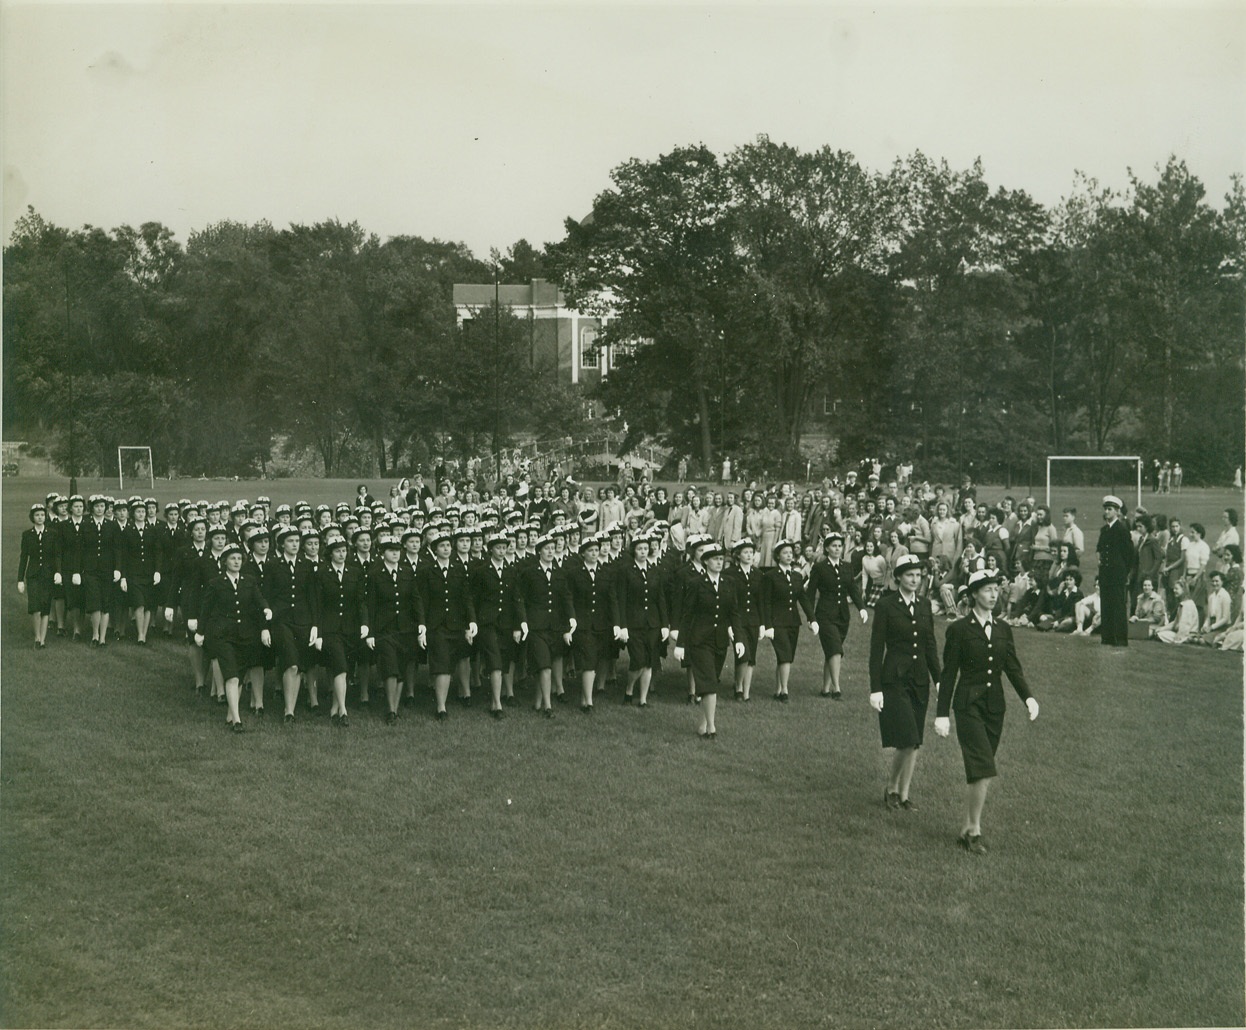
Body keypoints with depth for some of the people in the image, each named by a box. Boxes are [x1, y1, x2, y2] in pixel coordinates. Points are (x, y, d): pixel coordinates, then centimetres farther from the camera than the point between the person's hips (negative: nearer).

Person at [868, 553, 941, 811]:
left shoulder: (925, 606, 9)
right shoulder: (886, 606, -6)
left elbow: (930, 645, 14)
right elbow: (876, 648, -6)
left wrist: (939, 680, 6)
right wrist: (875, 689, -10)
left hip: (919, 680, 5)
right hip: (894, 680, -5)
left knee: (913, 743, 6)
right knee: (906, 741, -13)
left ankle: (904, 794, 17)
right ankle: (891, 788, 8)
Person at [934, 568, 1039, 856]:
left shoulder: (1003, 629, 10)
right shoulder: (959, 629, -4)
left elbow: (1013, 668, 6)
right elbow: (948, 674, -4)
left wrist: (1028, 697, -11)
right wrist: (942, 714, -6)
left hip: (995, 706, 5)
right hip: (969, 705, -5)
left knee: (979, 773, 8)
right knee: (983, 770, -15)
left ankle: (966, 829, 18)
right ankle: (974, 830, -4)